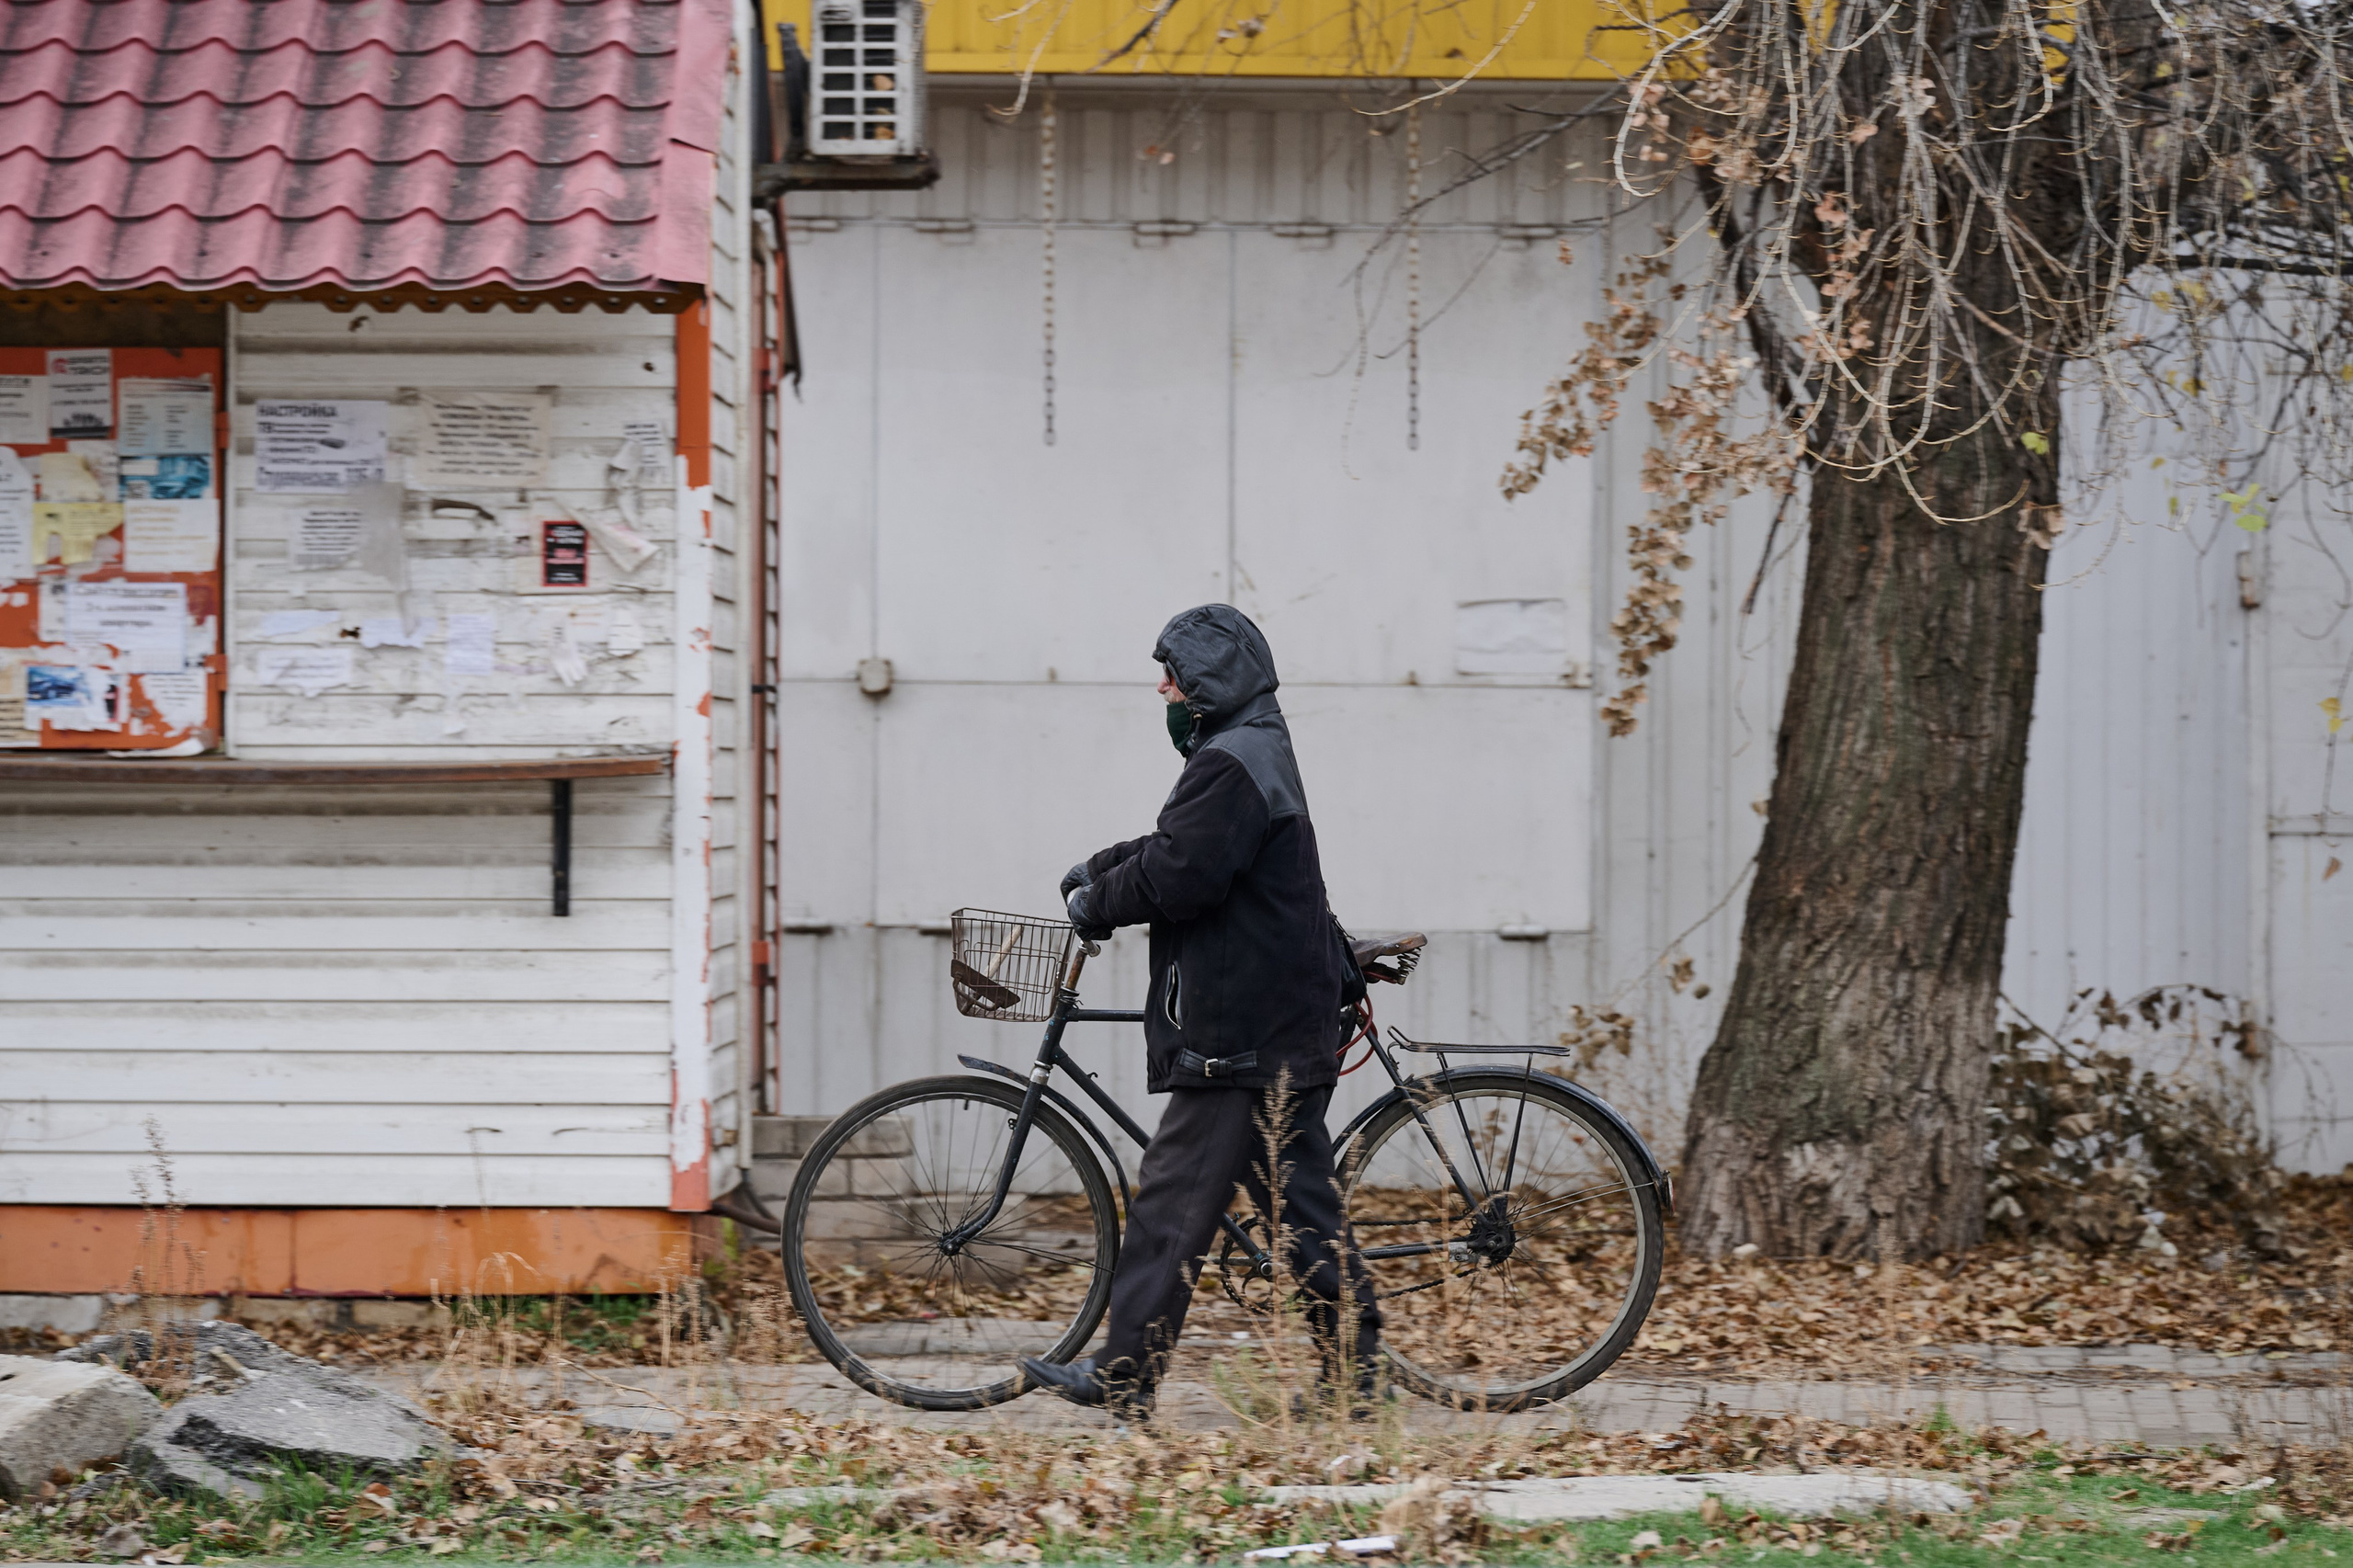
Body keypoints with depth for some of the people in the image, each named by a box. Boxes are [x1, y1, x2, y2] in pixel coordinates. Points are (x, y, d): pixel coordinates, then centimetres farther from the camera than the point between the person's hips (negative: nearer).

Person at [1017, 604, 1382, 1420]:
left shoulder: (1232, 764, -15)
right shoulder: (1255, 753, 20)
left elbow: (1177, 876, -22)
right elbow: (1173, 847, 25)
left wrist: (1097, 903, -6)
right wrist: (1096, 870, 12)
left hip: (1240, 1039, -11)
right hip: (1281, 1024, 11)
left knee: (1174, 1200, -6)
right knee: (1298, 1197, 10)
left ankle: (1125, 1376, -2)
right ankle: (1352, 1368, 11)